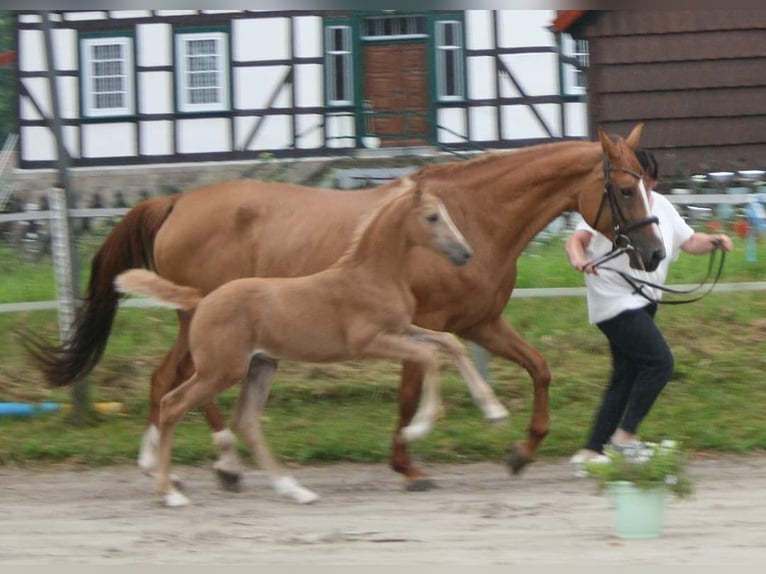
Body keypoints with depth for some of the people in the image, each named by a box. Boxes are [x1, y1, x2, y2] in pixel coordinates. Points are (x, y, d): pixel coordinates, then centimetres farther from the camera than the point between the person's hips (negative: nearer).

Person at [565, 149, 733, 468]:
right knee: (660, 361, -17)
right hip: (615, 302, -8)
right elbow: (576, 240, -19)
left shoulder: (661, 206, 9)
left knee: (626, 377, 8)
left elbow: (689, 241, 13)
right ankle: (626, 434, -9)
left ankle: (591, 451, 13)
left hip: (642, 304, 8)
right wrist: (579, 259, -41)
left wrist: (714, 241, -7)